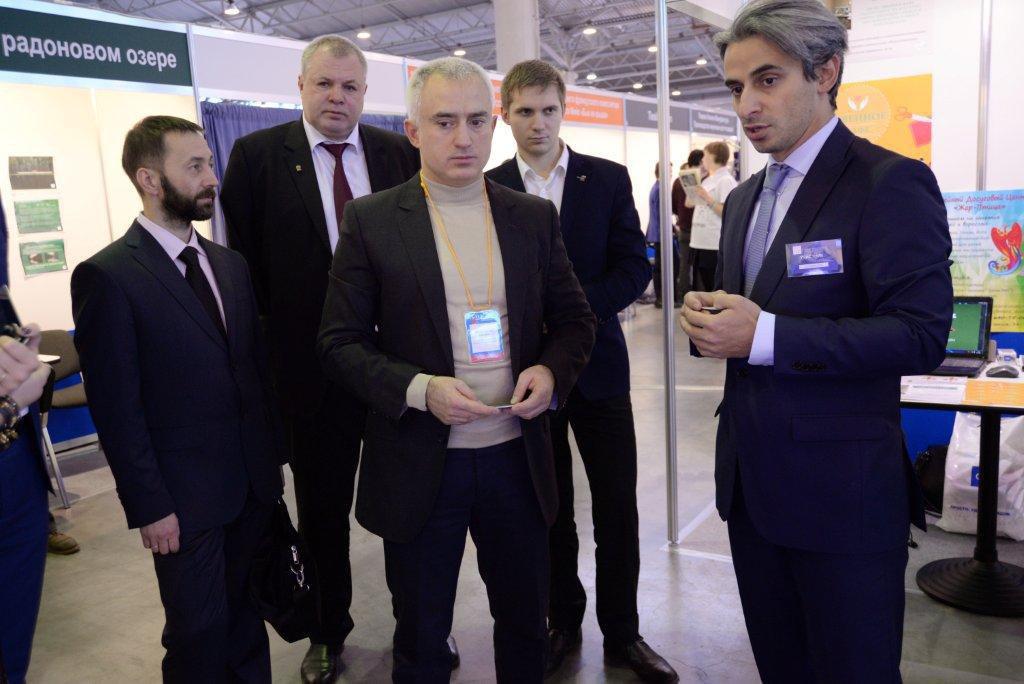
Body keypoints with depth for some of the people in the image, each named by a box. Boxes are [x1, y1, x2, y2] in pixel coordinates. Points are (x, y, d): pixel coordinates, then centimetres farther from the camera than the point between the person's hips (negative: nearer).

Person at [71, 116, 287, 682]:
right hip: (184, 498, -5)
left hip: (254, 485, 6)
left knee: (246, 620, 18)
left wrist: (275, 454, 10)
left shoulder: (230, 264, 9)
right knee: (199, 635, 9)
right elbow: (115, 408, -12)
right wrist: (149, 506, -12)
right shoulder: (107, 276, -12)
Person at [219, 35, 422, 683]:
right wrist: (268, 351, -5)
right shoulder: (257, 155, -2)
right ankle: (329, 632, 38)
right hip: (311, 363, -1)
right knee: (322, 507, 16)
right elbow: (245, 263, -2)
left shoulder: (401, 154, 2)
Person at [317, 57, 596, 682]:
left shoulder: (535, 218, 4)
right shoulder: (371, 221, -5)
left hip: (517, 459, 3)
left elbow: (575, 320, 10)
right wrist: (419, 389, -21)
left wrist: (551, 371, -12)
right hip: (419, 464, -2)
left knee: (526, 622, 20)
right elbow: (341, 344, -5)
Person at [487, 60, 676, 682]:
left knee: (618, 508, 7)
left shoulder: (608, 179, 2)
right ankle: (563, 623, 31)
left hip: (598, 365, 0)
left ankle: (622, 631, 25)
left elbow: (635, 269, -3)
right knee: (549, 509, 12)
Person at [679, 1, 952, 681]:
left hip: (842, 490, -7)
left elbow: (920, 336, -20)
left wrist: (764, 336, -26)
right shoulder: (744, 199, 13)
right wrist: (712, 317, -3)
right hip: (751, 479, 7)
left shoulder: (890, 183, -12)